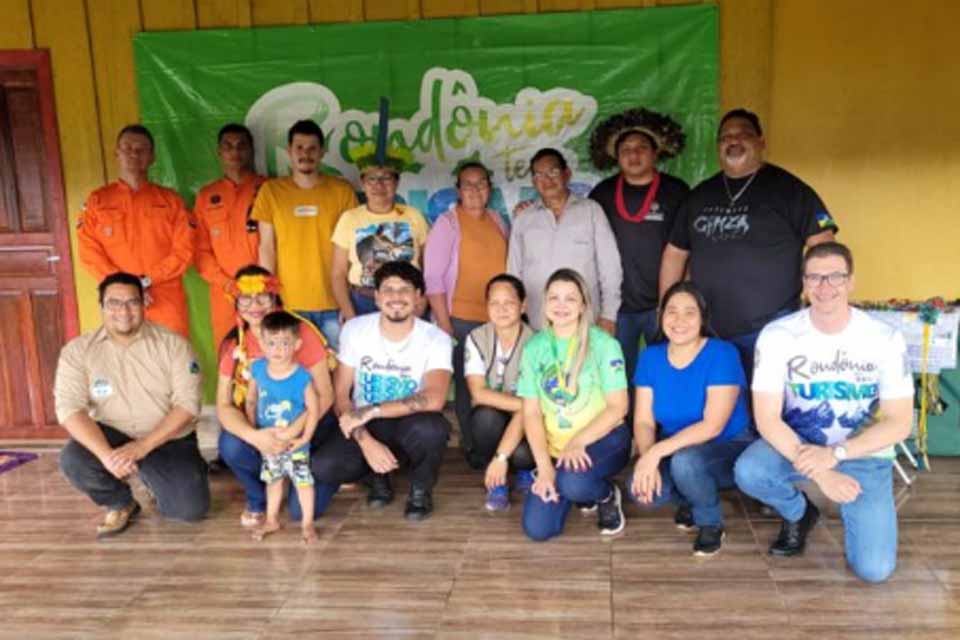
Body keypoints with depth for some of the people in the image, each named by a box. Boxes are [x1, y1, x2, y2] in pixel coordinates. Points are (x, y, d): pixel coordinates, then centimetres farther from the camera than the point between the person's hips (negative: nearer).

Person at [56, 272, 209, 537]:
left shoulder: (173, 344, -9)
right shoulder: (78, 350, -6)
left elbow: (188, 404, -14)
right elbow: (69, 407, -15)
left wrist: (143, 446, -26)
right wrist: (107, 455, -31)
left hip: (168, 439, -1)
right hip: (112, 435, 1)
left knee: (192, 508, -19)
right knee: (73, 461, -30)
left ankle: (154, 478, 19)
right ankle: (120, 504, 4)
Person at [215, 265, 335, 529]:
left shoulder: (301, 332, -16)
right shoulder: (233, 344, -5)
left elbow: (325, 395, -14)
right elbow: (224, 406, -9)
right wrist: (255, 436, -29)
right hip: (260, 427, 3)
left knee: (302, 509, -18)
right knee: (230, 446, -30)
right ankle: (257, 498, 4)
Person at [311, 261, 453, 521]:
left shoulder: (436, 339, -14)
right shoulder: (355, 329, -7)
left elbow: (434, 399, -30)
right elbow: (340, 395, -6)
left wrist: (370, 411, -29)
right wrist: (366, 442, -20)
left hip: (408, 427, -2)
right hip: (364, 427, 2)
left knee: (431, 427, -37)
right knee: (321, 468, -26)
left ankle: (421, 489, -3)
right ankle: (378, 477, 9)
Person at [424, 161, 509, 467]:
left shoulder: (497, 219, 11)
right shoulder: (448, 223, -5)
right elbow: (433, 277, -9)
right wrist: (444, 324, -12)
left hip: (498, 318, 4)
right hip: (463, 319, -4)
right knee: (468, 384, 3)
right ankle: (472, 447, 18)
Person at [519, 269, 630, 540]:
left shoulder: (603, 344, -9)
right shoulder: (534, 347, 1)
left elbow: (618, 407, -11)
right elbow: (531, 412, -1)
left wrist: (578, 443, -22)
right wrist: (544, 465, -12)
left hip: (603, 439, -4)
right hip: (555, 447, 4)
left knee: (572, 482, -35)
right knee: (537, 528, -9)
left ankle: (608, 494, 2)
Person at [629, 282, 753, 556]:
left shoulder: (722, 354, -19)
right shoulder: (650, 357, -3)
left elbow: (712, 426, -26)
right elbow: (643, 421, -5)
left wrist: (658, 452, -32)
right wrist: (647, 458, -26)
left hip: (729, 449, -4)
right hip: (676, 450, 4)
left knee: (684, 461, -37)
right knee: (641, 490, -26)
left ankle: (712, 523, -4)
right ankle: (690, 500, 10)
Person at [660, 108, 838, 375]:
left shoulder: (787, 188, -2)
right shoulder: (700, 195, 12)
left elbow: (823, 245, -5)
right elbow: (675, 253, 17)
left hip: (770, 331, -4)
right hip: (706, 332, 5)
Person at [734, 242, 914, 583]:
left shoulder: (885, 339, -13)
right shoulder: (777, 335, -15)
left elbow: (900, 423, -11)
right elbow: (767, 418, -16)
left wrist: (835, 454, -24)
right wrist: (819, 473, -27)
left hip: (863, 454, 0)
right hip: (797, 444, 1)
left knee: (874, 569, -15)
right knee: (748, 472, -32)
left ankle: (851, 512, 21)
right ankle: (798, 514, 5)